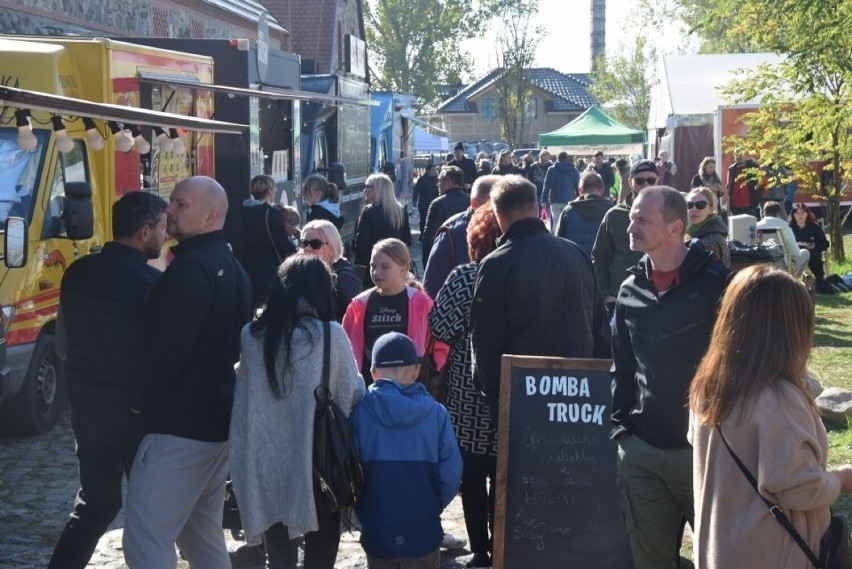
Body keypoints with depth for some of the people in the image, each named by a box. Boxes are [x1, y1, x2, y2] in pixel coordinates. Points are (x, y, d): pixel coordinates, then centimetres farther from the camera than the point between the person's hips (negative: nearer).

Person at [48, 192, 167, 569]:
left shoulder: (78, 272, 2)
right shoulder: (150, 282, -17)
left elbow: (62, 346, 12)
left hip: (86, 407, 6)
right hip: (135, 411, -6)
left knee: (95, 500, 18)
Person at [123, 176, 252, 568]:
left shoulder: (191, 268, -17)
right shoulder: (231, 266, 16)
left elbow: (167, 348, -23)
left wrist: (137, 397, -9)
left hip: (180, 425, -11)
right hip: (220, 419, 11)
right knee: (202, 531, 19)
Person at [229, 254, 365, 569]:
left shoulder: (251, 335, -3)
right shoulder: (330, 335, -12)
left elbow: (243, 395, 7)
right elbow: (353, 394, -2)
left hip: (267, 467, 3)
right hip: (319, 466, -2)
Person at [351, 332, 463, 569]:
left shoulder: (359, 411, -8)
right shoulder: (435, 412, -6)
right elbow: (451, 471, -7)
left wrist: (363, 512, 9)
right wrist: (433, 508, 10)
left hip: (377, 533, 0)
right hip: (423, 532, 0)